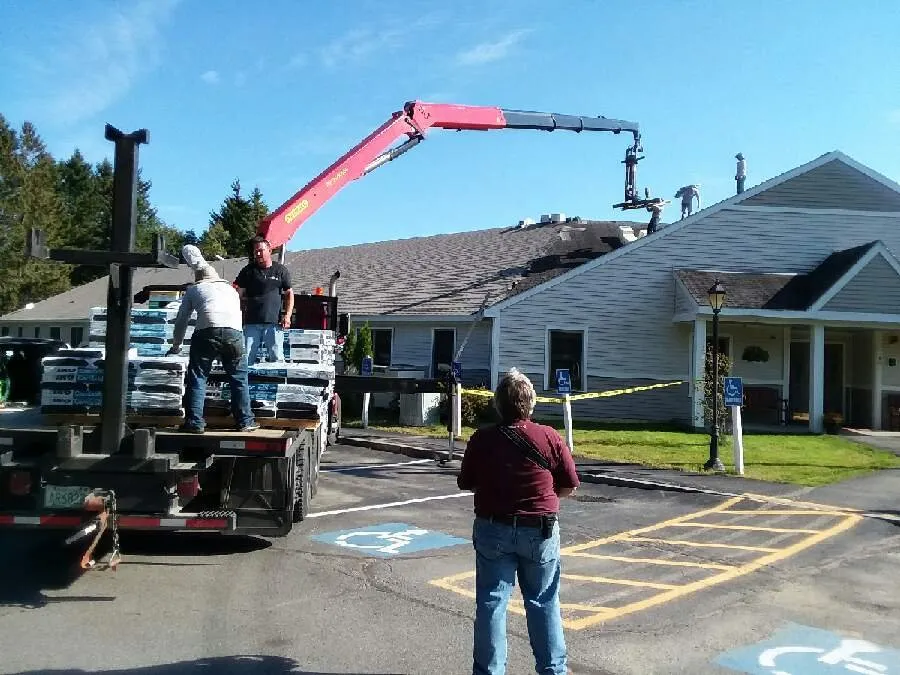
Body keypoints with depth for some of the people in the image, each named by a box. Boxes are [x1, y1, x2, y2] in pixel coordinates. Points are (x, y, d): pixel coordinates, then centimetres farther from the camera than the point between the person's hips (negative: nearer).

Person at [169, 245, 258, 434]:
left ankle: (195, 422, 5)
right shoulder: (230, 289, 32)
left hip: (206, 332, -2)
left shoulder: (194, 289, 24)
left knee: (197, 378, 7)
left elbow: (181, 320, 28)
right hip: (234, 333, 2)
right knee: (239, 378, 11)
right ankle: (245, 422, 14)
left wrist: (176, 345, 41)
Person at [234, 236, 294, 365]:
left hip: (274, 322, -2)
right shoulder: (248, 270, 12)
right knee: (246, 358, -1)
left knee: (277, 357, -6)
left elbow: (289, 294, 11)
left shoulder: (281, 270, 8)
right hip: (251, 322, 2)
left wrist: (287, 315, -1)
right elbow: (238, 292, 12)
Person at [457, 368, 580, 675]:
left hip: (492, 529, 0)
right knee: (544, 603, 14)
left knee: (491, 603, 10)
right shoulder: (550, 437, -11)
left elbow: (466, 483, 0)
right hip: (540, 531, 0)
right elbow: (569, 486, -3)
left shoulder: (482, 439, -10)